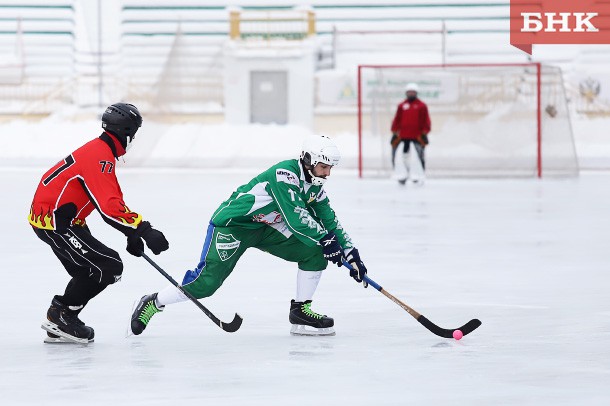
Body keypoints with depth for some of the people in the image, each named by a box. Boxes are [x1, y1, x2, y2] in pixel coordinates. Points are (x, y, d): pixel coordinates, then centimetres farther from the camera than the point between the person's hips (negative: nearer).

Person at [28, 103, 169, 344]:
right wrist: (144, 230, -33)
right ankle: (61, 317, -5)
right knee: (107, 267, -13)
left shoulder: (100, 151, 14)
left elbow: (113, 200, 20)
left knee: (89, 274, 14)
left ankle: (58, 325, 16)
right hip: (52, 221, -11)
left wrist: (132, 234, 12)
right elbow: (109, 207, -30)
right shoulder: (100, 156, -21)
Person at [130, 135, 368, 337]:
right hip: (232, 224, -9)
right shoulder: (284, 174, -26)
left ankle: (301, 311, 1)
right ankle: (153, 303, 1)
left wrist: (350, 252, 2)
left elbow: (328, 220, 8)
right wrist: (324, 239, -29)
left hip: (266, 228, 9)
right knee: (206, 282, -18)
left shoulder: (314, 185, 2)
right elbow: (295, 216, -32)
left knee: (315, 252, -7)